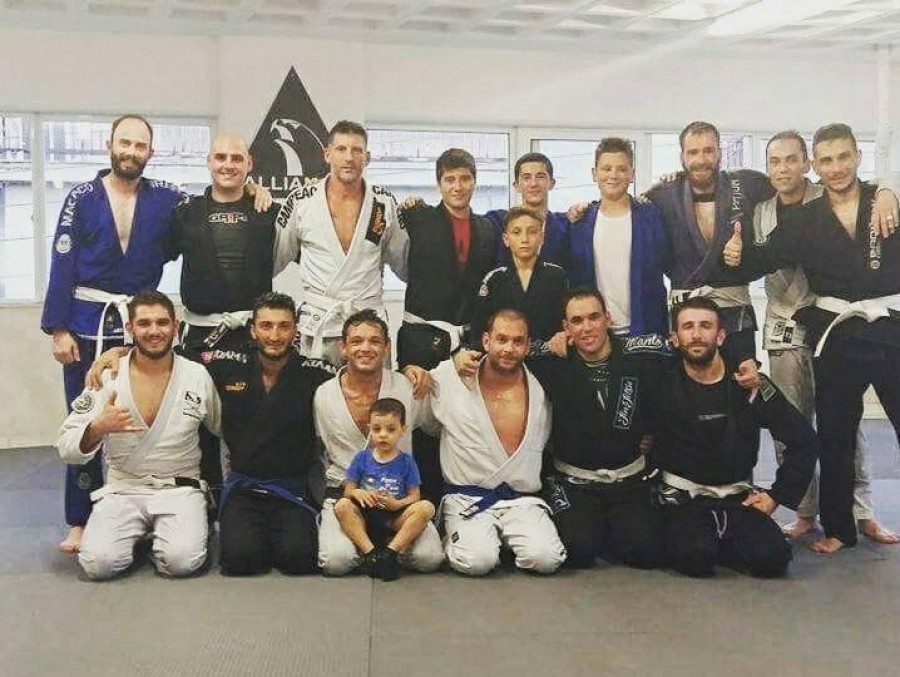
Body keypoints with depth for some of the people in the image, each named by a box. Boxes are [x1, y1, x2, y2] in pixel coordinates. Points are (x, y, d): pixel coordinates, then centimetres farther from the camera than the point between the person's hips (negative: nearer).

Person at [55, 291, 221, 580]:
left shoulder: (198, 377, -3)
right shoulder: (107, 377, -4)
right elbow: (67, 448, -6)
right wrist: (98, 428, -26)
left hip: (179, 489, 0)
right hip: (123, 490, 1)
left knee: (183, 560, -27)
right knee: (98, 562, -23)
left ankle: (159, 538, 9)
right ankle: (138, 536, 10)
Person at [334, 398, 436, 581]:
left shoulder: (406, 462, 6)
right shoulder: (362, 458, 7)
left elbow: (414, 495, 2)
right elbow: (348, 489, 6)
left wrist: (398, 504, -19)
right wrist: (357, 493, -18)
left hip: (394, 519, 0)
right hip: (365, 517, 0)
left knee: (426, 507, -26)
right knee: (342, 505, -29)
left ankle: (391, 552, -29)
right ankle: (369, 552, -32)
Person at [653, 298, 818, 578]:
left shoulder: (749, 384, -2)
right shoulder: (663, 386, -6)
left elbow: (804, 439, 2)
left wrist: (777, 495, -1)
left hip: (738, 497, 3)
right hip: (684, 499, -2)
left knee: (772, 557, -23)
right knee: (696, 557, -31)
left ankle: (716, 542, 6)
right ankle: (682, 540, 4)